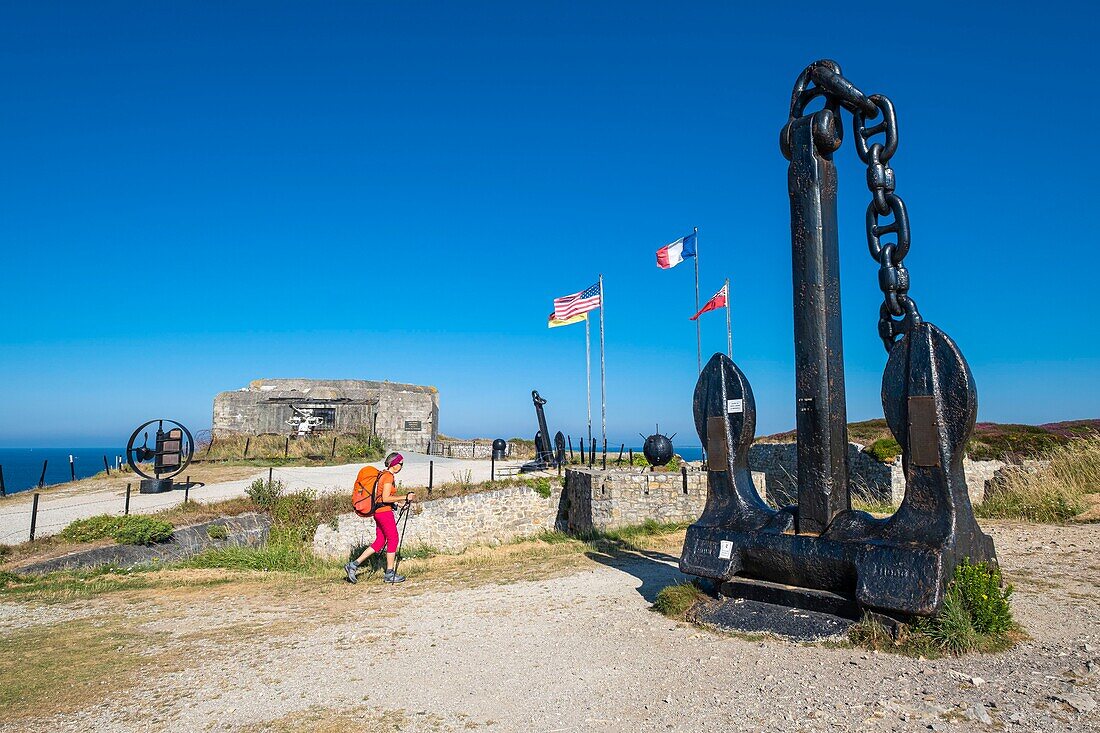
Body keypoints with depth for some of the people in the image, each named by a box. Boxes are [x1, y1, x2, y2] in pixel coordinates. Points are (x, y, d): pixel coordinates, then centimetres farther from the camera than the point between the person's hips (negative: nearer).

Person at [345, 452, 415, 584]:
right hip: (385, 512, -10)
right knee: (393, 540, -1)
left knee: (380, 541, 11)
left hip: (378, 512, 10)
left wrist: (401, 501, 17)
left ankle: (353, 565, 11)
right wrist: (405, 498, -15)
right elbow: (386, 498, -21)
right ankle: (389, 574, 5)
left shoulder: (383, 474, 15)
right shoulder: (388, 476, -15)